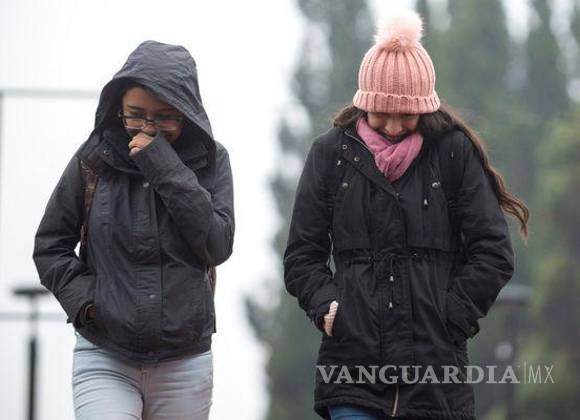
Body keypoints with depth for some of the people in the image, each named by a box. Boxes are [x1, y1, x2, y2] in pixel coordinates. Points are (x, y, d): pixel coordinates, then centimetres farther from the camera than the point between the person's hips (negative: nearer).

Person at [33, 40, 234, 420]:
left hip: (185, 363, 1)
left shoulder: (211, 160, 2)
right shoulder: (94, 159, 0)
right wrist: (83, 298, -7)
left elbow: (218, 245, -11)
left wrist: (164, 166, -15)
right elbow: (50, 245, 9)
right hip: (105, 359, -1)